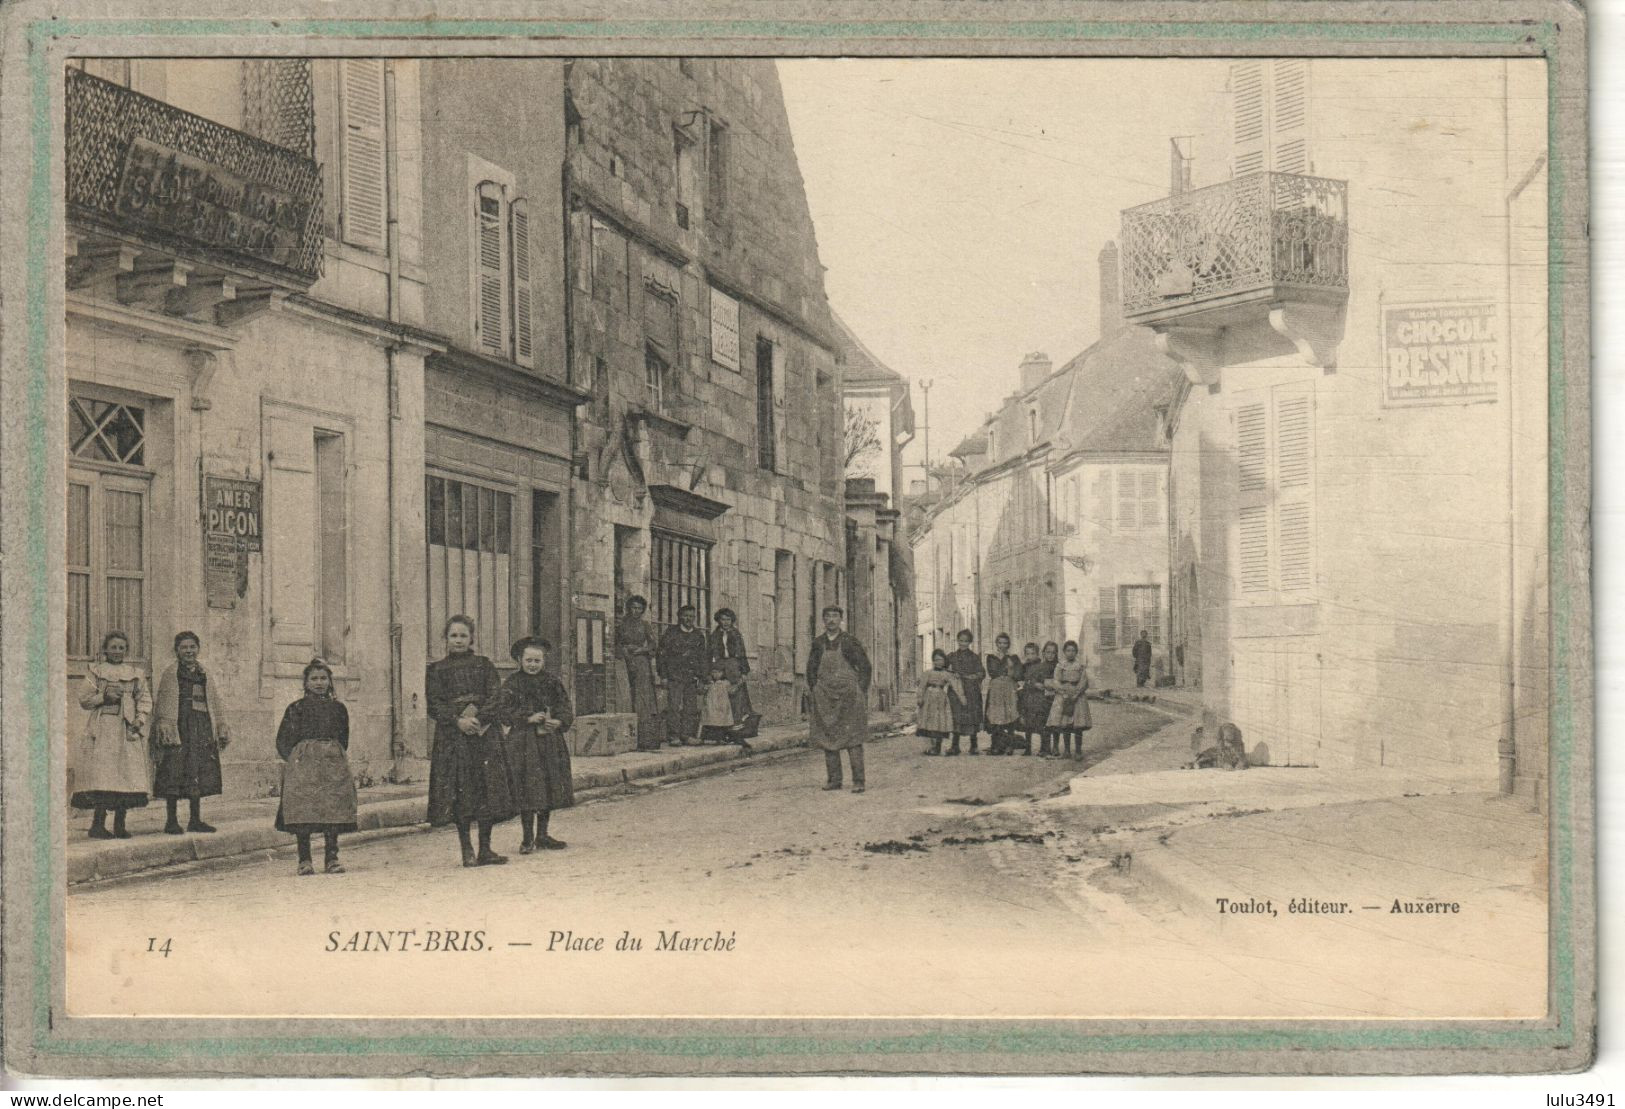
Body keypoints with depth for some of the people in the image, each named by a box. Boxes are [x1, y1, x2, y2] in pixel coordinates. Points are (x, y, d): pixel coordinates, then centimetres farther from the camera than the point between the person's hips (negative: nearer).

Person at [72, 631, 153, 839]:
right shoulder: (95, 671, 9)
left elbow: (145, 699, 10)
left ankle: (120, 824, 5)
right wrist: (104, 697, -10)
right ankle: (98, 824, -10)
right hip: (102, 730, -3)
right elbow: (84, 699, 6)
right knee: (102, 774, -12)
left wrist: (140, 720, -6)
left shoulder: (135, 674, 15)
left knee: (127, 775, -1)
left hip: (127, 730, 3)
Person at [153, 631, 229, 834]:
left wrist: (222, 729, 11)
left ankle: (195, 820, 14)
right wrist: (165, 729, -16)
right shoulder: (170, 675, 1)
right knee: (175, 774, -5)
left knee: (197, 776, 8)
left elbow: (216, 703, 16)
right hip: (179, 729, -5)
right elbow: (164, 704, -6)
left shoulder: (205, 675, 16)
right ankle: (172, 820, 1)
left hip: (202, 730, 5)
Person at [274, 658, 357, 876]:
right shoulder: (296, 708, 6)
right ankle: (304, 860, -2)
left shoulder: (338, 707, 13)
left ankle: (331, 858, 4)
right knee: (302, 812, -8)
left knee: (334, 810, -3)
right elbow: (283, 740, 6)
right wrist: (293, 759, -4)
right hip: (302, 765, -2)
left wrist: (336, 756, 9)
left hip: (333, 763, 2)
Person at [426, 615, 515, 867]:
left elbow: (495, 698, 1)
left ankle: (485, 849, 2)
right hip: (451, 735, -1)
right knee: (459, 791, -6)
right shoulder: (436, 669, 9)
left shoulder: (484, 665, 12)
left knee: (488, 788, -3)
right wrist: (458, 721, -14)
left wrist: (478, 718, -14)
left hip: (484, 732, 1)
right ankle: (467, 849, 0)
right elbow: (434, 705, 0)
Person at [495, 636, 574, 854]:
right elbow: (503, 711, -8)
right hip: (523, 743, -4)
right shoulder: (512, 683, -1)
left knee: (549, 787, 7)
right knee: (528, 789, -5)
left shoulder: (552, 683, 10)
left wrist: (559, 722, -11)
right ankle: (527, 838, 4)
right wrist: (528, 718, -18)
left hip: (550, 742, 4)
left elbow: (566, 710, 10)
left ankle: (542, 835, 18)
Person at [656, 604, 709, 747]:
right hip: (674, 676, -3)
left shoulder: (699, 635, 13)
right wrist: (663, 675, -4)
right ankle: (673, 736, -8)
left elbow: (704, 658, 16)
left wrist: (702, 679, 10)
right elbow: (662, 654, 3)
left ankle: (687, 735, 7)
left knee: (691, 707, 1)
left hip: (692, 677, 3)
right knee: (674, 706, -9)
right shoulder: (671, 633, 4)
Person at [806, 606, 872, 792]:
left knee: (852, 737, -7)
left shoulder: (850, 640, 1)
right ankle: (834, 779, 8)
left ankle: (858, 781, -8)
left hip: (848, 695, -3)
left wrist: (860, 693, -4)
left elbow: (864, 667, 2)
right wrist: (815, 691, 5)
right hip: (824, 697, 3)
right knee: (827, 737, 2)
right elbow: (811, 670, 16)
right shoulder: (818, 643, 9)